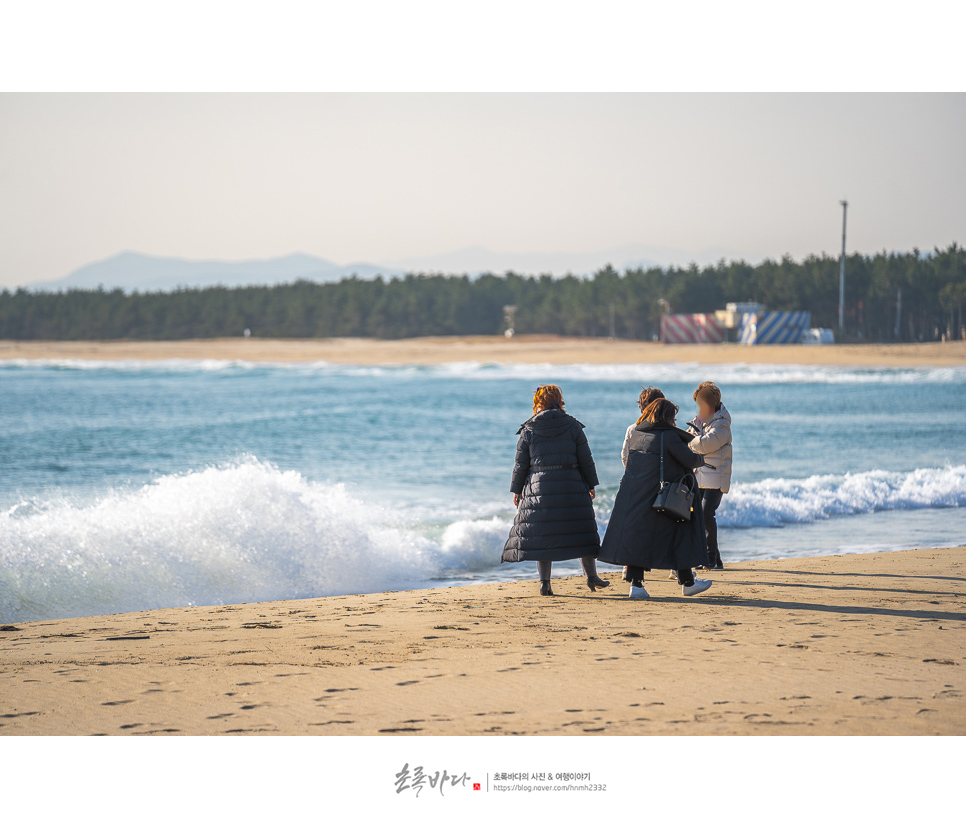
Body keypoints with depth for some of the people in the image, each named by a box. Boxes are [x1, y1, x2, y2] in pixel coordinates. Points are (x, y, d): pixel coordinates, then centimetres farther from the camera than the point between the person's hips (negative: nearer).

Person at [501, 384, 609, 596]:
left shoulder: (529, 430, 2)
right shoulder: (573, 427, 2)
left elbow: (520, 464, 4)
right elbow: (586, 459, 3)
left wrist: (516, 490, 11)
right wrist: (591, 485, 12)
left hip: (539, 488, 0)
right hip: (572, 487, 0)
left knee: (541, 533, 3)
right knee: (581, 531, 8)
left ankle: (544, 581, -3)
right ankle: (591, 576, 13)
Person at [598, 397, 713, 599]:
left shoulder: (635, 435, 9)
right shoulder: (669, 436, -10)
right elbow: (690, 460, -8)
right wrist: (701, 459, 15)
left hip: (633, 495, 5)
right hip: (660, 497, -5)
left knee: (635, 536, 8)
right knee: (678, 535, 8)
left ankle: (636, 583, -2)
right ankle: (687, 582, 16)